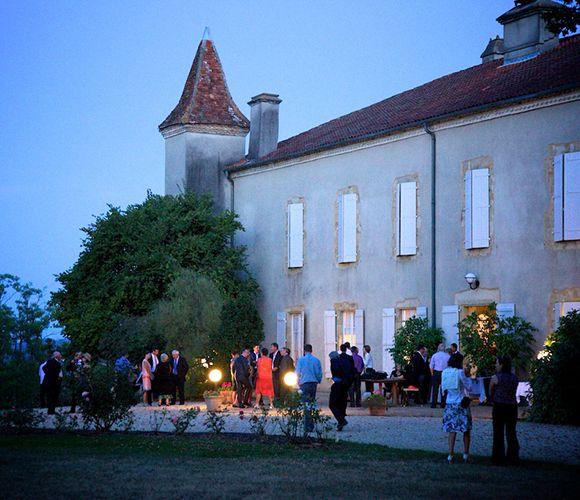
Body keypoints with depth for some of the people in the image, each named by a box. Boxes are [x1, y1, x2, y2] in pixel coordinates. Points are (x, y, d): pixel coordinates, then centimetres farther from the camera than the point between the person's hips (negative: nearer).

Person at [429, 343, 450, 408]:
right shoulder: (448, 356, 0)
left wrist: (432, 374, 7)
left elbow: (431, 366, 0)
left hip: (436, 373, 0)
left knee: (435, 389, 3)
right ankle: (443, 404, 6)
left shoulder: (434, 355, 0)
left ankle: (433, 404, 1)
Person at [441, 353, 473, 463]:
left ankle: (450, 455, -1)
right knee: (466, 431, 8)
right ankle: (466, 455, 8)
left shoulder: (444, 372, 4)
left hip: (449, 404, 4)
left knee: (452, 431, 7)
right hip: (461, 404, -4)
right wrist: (467, 376, 3)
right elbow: (469, 387, -7)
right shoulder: (460, 372, -12)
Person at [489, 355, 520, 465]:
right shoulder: (515, 378, 3)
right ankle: (513, 458, 17)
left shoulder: (495, 378, -9)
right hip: (512, 407, 4)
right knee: (511, 433, 12)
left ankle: (499, 458, 7)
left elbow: (490, 393, 2)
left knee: (498, 433, 5)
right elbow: (513, 393, 7)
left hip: (499, 407, -4)